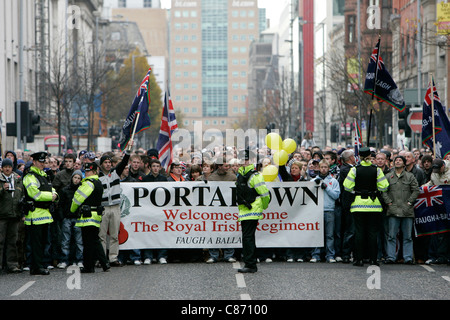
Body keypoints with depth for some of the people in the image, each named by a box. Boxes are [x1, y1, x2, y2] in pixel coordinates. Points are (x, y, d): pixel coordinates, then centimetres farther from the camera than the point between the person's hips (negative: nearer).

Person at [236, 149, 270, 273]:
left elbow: (264, 193, -3)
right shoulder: (241, 174, 8)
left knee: (248, 238, -9)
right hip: (244, 212, 7)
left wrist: (263, 207, 7)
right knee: (248, 238, 12)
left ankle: (250, 265, -8)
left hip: (252, 212, -7)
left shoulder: (255, 175, -6)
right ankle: (251, 265, 19)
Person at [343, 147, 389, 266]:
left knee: (359, 231, 3)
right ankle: (373, 258, 4)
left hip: (358, 203, 0)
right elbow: (383, 187, -3)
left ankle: (359, 259, 1)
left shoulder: (355, 170, -4)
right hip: (374, 204, 0)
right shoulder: (377, 170, -3)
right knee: (372, 232, 5)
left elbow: (347, 186, -5)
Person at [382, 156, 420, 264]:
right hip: (393, 210, 0)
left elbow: (416, 190, 7)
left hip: (407, 210, 0)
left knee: (407, 236, 2)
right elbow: (383, 191, 6)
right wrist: (389, 202, -5)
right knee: (391, 236, -1)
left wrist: (410, 202, -3)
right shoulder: (388, 176, 10)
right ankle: (390, 257, 2)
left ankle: (408, 257, 4)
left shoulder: (410, 176, 10)